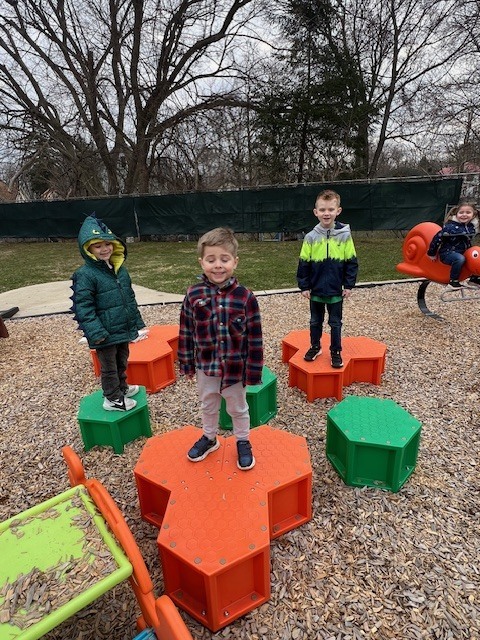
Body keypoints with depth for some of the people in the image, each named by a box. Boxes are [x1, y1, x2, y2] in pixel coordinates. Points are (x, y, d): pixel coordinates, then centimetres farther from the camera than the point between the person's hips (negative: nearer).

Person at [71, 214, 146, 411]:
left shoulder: (120, 269, 5)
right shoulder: (85, 274, -17)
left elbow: (130, 298, 13)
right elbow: (83, 306, -19)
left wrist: (136, 321, 14)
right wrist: (95, 332, -23)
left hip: (124, 329, 7)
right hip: (105, 333, -7)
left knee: (122, 361, 24)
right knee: (109, 366, 10)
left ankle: (122, 387, 45)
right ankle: (113, 399, 26)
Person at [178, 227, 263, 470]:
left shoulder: (245, 297, -18)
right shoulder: (193, 295, -11)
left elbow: (255, 337, -12)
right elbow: (186, 332, -2)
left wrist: (253, 370, -9)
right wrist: (186, 362, 3)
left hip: (235, 367, -2)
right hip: (205, 366, 2)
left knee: (238, 408, 20)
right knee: (208, 406, 25)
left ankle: (243, 442, 44)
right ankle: (209, 438, 49)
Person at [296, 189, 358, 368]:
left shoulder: (344, 235, -7)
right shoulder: (311, 237, -6)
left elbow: (351, 262, -2)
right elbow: (304, 264, -2)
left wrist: (349, 285, -3)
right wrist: (304, 286, -2)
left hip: (336, 291, -1)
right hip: (316, 290, 1)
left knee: (335, 323, 11)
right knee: (315, 321, 16)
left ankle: (336, 352, 26)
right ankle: (315, 347, 35)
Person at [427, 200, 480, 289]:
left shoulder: (472, 227, 4)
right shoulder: (451, 227, -19)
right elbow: (438, 238, -16)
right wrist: (432, 253, -10)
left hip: (463, 253, 8)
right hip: (447, 253, -8)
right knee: (460, 259, -36)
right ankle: (453, 281, -24)